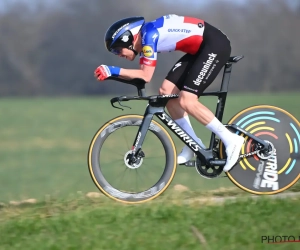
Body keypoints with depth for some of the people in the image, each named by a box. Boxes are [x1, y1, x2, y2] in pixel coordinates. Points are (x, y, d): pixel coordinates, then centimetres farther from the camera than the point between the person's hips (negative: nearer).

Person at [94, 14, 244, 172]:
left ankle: (230, 140, -9)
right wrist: (111, 73, -3)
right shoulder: (144, 38, 9)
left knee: (186, 101, -16)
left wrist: (114, 70, -20)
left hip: (215, 45, -10)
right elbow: (140, 76, 8)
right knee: (167, 91, 4)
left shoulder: (149, 35, -18)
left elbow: (146, 76, -21)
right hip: (200, 48, 10)